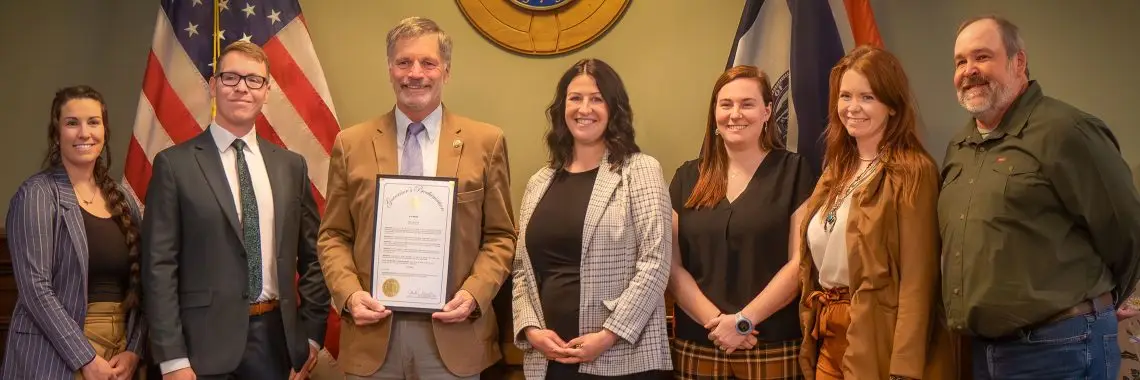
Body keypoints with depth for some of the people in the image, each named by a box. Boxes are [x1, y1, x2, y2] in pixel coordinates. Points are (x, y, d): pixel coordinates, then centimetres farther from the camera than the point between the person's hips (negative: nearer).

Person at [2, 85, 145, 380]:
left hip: (119, 353, 5)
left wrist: (133, 350, -4)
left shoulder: (122, 199, 9)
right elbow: (35, 289, -14)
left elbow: (139, 285, 8)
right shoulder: (37, 195, -7)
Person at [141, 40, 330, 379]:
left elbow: (311, 256, 10)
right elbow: (159, 266, -6)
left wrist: (312, 333, 3)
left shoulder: (291, 165, 7)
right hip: (204, 338, -3)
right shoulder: (174, 164, -3)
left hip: (275, 335, 3)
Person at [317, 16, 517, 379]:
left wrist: (474, 294, -10)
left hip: (453, 332, -1)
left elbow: (501, 237, 4)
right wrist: (350, 294, -8)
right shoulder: (351, 143, 5)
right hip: (373, 331, 1)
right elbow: (334, 236, 8)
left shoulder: (486, 141, 2)